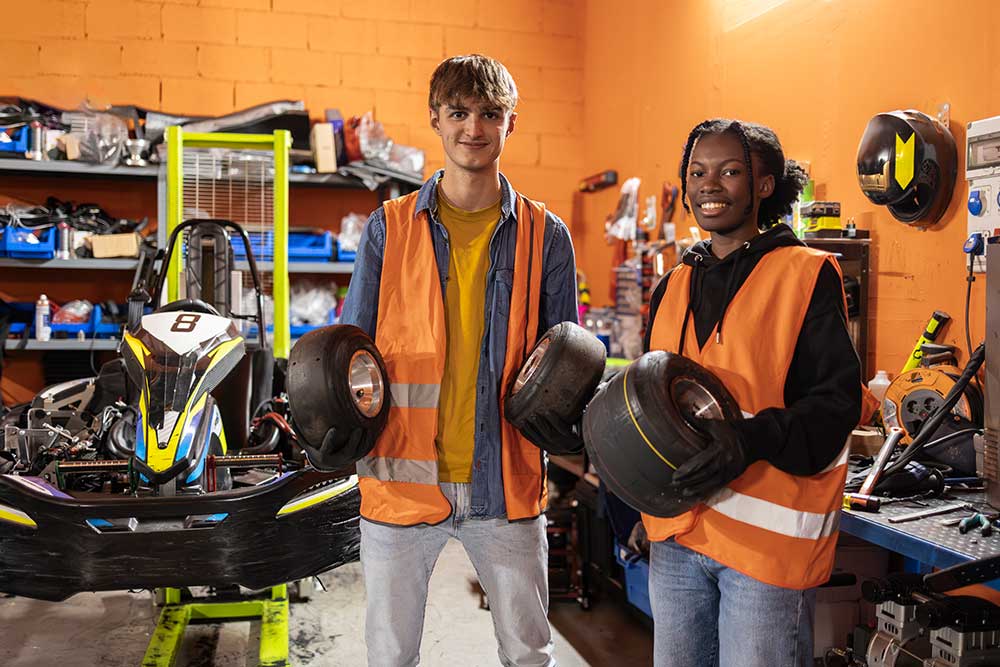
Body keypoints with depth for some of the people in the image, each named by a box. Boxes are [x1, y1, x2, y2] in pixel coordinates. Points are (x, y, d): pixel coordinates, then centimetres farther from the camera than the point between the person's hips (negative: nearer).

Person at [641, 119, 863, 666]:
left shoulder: (807, 274, -4)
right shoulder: (674, 286, 13)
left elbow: (837, 399, -10)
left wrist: (752, 440, -26)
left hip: (768, 533, -5)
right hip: (675, 529, 6)